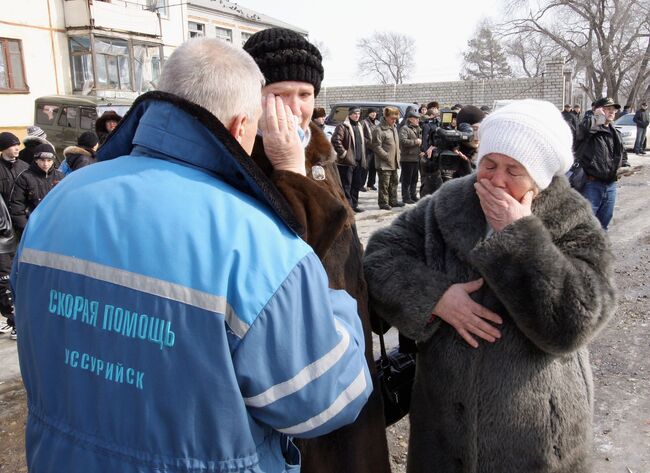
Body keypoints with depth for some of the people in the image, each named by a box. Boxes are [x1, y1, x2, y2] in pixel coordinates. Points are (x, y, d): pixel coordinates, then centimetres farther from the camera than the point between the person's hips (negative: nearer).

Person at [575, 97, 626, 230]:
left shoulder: (616, 134, 15)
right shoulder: (590, 129, -10)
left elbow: (623, 155, 27)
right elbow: (585, 126, -37)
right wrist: (597, 116, -16)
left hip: (610, 185, 8)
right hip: (591, 185, -8)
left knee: (603, 224, 19)